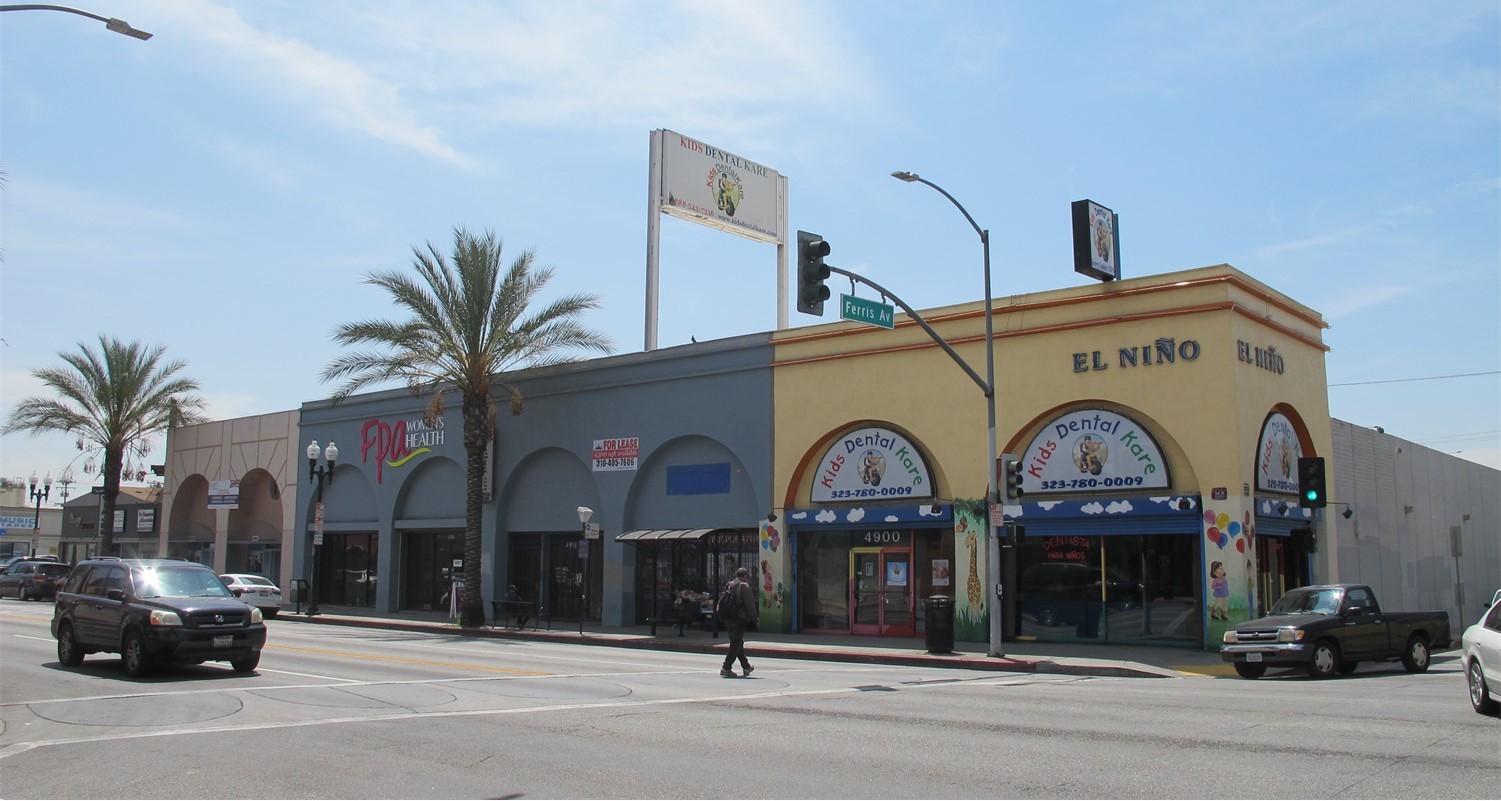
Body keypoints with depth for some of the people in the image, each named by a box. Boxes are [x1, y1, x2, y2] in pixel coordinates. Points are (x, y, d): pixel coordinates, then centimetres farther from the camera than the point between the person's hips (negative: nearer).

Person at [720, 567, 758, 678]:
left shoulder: (729, 586, 12)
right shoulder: (744, 586, -9)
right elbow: (750, 604, -10)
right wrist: (755, 618, -1)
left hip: (728, 619, 8)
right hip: (739, 619, -8)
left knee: (738, 643, 18)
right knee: (736, 644, -4)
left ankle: (746, 666, 29)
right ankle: (726, 668, -9)